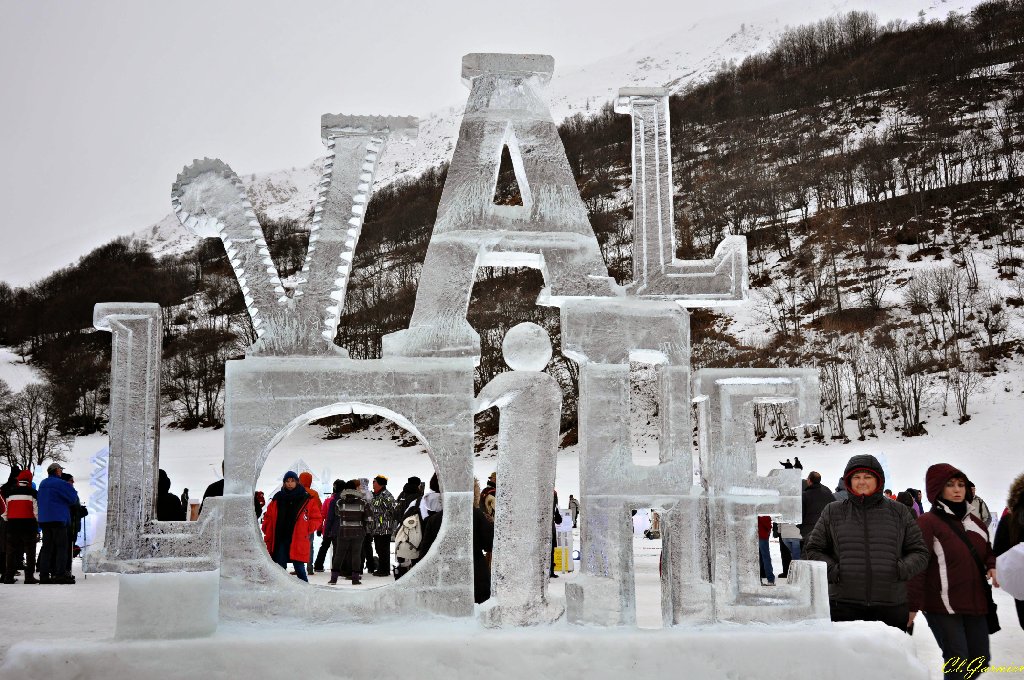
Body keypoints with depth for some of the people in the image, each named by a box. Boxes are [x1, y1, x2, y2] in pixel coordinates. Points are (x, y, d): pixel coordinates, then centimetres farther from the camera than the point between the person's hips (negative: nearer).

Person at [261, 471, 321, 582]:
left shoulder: (307, 500, 1)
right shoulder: (277, 500, 8)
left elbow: (316, 519, 6)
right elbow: (268, 519, 11)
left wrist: (306, 530, -7)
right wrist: (268, 539, 4)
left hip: (298, 542, -2)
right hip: (279, 541, 2)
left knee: (299, 569, 1)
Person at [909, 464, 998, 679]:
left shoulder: (974, 522, 13)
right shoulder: (927, 522, -10)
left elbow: (986, 553, 27)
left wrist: (992, 567, 3)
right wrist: (913, 605, -19)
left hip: (976, 604, 7)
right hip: (942, 607, -7)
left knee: (980, 661, 10)